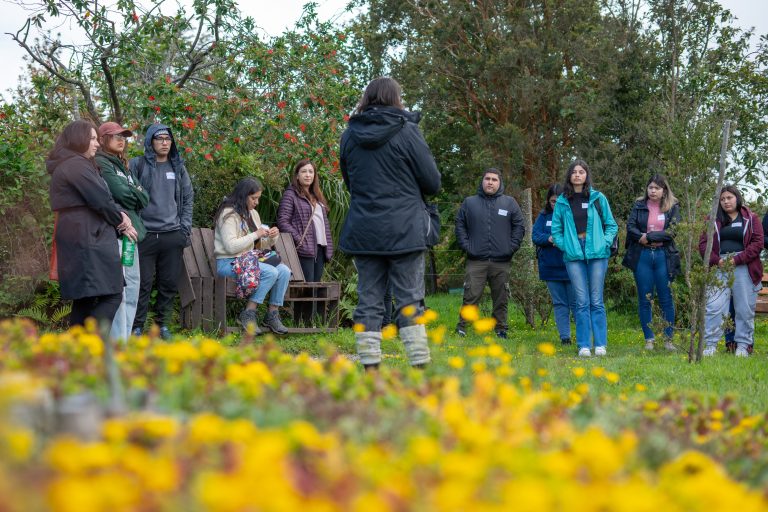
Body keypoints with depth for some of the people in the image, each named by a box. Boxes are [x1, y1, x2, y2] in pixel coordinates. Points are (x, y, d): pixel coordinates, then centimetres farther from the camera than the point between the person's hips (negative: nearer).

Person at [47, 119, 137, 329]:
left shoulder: (64, 167, 23)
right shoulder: (77, 165, -10)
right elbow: (100, 200, -16)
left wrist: (118, 218, 5)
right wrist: (120, 219, 2)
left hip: (75, 240, 11)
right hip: (88, 239, -11)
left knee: (84, 298, 9)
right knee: (111, 295, -13)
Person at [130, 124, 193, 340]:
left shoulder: (178, 168, 12)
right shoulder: (137, 165, -1)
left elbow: (188, 198, 16)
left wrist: (185, 228, 7)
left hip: (172, 234, 4)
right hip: (145, 234, -4)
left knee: (169, 283, 7)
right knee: (143, 283, -4)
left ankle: (163, 324, 18)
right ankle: (137, 326, 4)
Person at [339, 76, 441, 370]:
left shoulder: (350, 135, 6)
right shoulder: (406, 131, -6)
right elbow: (432, 183, -2)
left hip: (363, 231, 3)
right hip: (404, 230, -3)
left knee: (369, 300, 5)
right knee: (410, 301, -2)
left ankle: (370, 367, 2)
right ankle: (420, 367, -5)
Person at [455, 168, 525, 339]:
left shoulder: (510, 203, 9)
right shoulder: (469, 203, 9)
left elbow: (519, 226, 10)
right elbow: (460, 225, 10)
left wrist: (512, 247, -1)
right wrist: (465, 245, -2)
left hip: (501, 262, 1)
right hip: (476, 261, -1)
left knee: (501, 299, 6)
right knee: (471, 296, -6)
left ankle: (501, 329, 14)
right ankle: (462, 326, -1)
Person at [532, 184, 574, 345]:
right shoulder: (544, 216, 8)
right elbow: (535, 236, 0)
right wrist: (549, 238, -20)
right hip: (551, 267, 3)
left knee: (575, 302, 0)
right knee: (559, 303, 7)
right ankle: (564, 336, 10)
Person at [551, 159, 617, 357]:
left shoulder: (598, 198, 6)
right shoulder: (562, 202, 8)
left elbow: (611, 225, 10)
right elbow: (556, 229, 11)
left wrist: (606, 242, -4)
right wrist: (564, 245, -3)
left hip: (596, 253, 0)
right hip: (574, 255, 0)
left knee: (596, 301, 1)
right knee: (581, 301, -1)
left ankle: (600, 344, 5)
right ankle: (584, 345, 2)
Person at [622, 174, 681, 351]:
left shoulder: (672, 207, 4)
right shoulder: (639, 205, 7)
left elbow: (671, 232, -7)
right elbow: (630, 227, -3)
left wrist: (648, 236, -13)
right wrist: (643, 238, -18)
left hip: (663, 256, -1)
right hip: (641, 255, 1)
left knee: (666, 298, 2)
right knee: (644, 299, 4)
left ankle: (669, 338, 10)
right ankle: (649, 339, 12)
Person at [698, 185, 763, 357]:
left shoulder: (751, 219, 9)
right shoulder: (713, 220, 13)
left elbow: (758, 243, 0)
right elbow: (703, 243, 8)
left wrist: (737, 259, -11)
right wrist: (716, 260, -9)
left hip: (744, 267, -1)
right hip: (720, 267, 1)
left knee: (744, 309, 1)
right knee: (714, 307, -8)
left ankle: (743, 345, 10)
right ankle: (711, 345, -4)